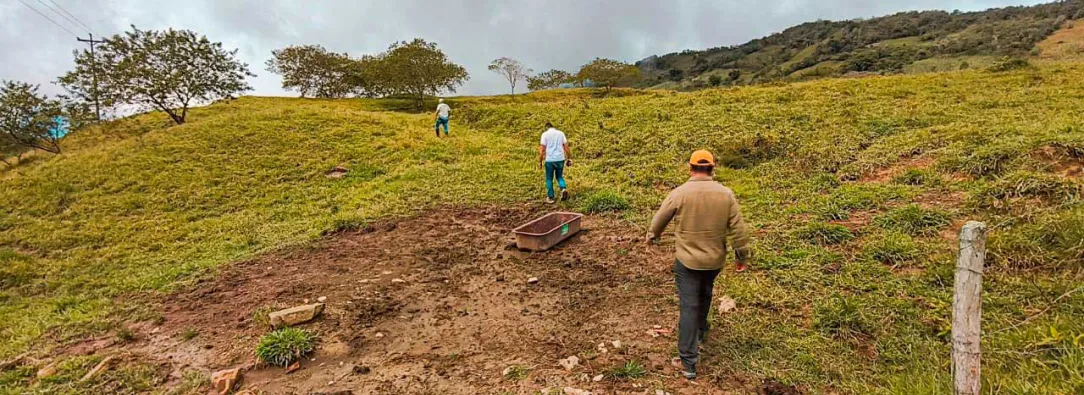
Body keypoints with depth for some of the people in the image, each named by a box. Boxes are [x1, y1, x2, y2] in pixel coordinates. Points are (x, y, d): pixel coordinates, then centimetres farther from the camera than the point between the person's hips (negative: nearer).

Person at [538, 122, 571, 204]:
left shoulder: (545, 134, -1)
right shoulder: (561, 133, 8)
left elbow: (542, 149, -6)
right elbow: (566, 147, 4)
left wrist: (540, 161, 0)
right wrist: (569, 158, 10)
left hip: (550, 160, -3)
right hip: (560, 159, 3)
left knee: (549, 179, 11)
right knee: (559, 176, 19)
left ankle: (550, 198, 12)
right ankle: (564, 189, -7)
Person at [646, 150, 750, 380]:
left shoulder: (679, 193, -14)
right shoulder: (726, 194, -7)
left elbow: (660, 218, 1)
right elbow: (738, 229, -3)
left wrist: (652, 235, 21)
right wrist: (742, 255, 10)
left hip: (687, 260, -3)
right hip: (715, 259, 3)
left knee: (689, 306, 1)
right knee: (704, 295, 29)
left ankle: (688, 362, 3)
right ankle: (700, 329, 52)